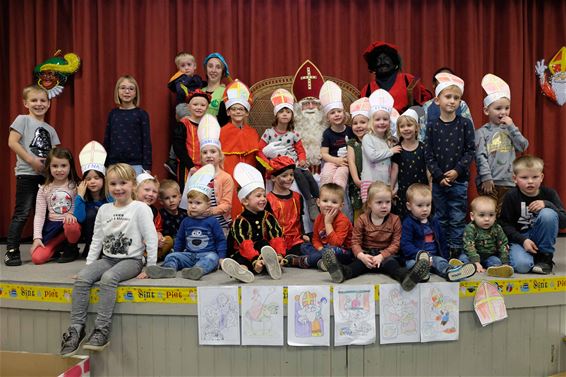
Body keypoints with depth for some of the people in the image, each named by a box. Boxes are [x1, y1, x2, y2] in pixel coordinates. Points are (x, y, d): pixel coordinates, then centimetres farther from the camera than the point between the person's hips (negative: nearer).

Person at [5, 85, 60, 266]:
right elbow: (12, 142, -9)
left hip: (46, 175, 6)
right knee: (22, 213, -7)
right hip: (27, 174, -5)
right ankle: (11, 251, 1)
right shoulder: (22, 119, 2)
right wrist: (31, 160, -15)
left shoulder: (50, 129, 17)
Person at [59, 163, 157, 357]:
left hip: (131, 260, -5)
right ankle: (76, 328, -16)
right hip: (108, 258, 5)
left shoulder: (140, 208, -6)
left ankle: (102, 330, -28)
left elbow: (151, 239, -8)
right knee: (82, 278, -20)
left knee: (108, 277, -33)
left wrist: (150, 268, -10)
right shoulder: (104, 209, 11)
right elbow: (97, 239, 14)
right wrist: (89, 264, 6)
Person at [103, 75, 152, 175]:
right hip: (114, 164, 3)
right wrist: (104, 165, 9)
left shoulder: (141, 114, -1)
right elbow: (107, 140, 11)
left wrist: (147, 167, -7)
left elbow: (146, 142, -2)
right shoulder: (113, 113, 8)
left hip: (136, 165, -3)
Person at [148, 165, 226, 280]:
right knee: (171, 256, -16)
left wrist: (221, 258, -6)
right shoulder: (186, 221, 13)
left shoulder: (212, 221, 1)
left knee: (212, 258, -36)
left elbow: (221, 240, 2)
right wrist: (176, 254, 16)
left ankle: (198, 270, -65)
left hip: (207, 254, -4)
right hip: (189, 255, 5)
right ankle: (168, 268, -47)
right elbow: (179, 239, 23)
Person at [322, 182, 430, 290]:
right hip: (367, 254, 0)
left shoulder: (395, 220, 3)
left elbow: (395, 244, -2)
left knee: (391, 262, -32)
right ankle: (343, 272, -62)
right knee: (359, 262, -32)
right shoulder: (362, 220, 2)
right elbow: (356, 242, -3)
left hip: (386, 254, 0)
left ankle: (405, 276, -63)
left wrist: (381, 256, -19)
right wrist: (362, 256, -24)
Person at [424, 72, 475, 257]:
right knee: (441, 218, 11)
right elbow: (428, 155, -2)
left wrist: (457, 170, -14)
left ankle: (455, 250, 14)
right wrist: (439, 175, -10)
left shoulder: (465, 124, -1)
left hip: (459, 180, -1)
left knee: (457, 219, 4)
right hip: (438, 180, 1)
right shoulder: (432, 126, 0)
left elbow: (471, 150, -4)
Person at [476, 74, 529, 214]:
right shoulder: (482, 132, -3)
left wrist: (511, 127, -5)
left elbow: (523, 146, 0)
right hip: (489, 182, -4)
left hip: (509, 182, 4)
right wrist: (486, 178, -16)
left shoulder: (509, 129, 12)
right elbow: (481, 157, -9)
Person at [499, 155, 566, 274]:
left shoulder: (549, 193, -3)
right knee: (522, 265, -32)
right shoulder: (511, 196, -8)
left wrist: (548, 204, -23)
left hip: (541, 238, 3)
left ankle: (545, 257, -10)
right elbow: (505, 224, -8)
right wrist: (523, 240, -20)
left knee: (548, 214, -26)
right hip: (519, 238, -2)